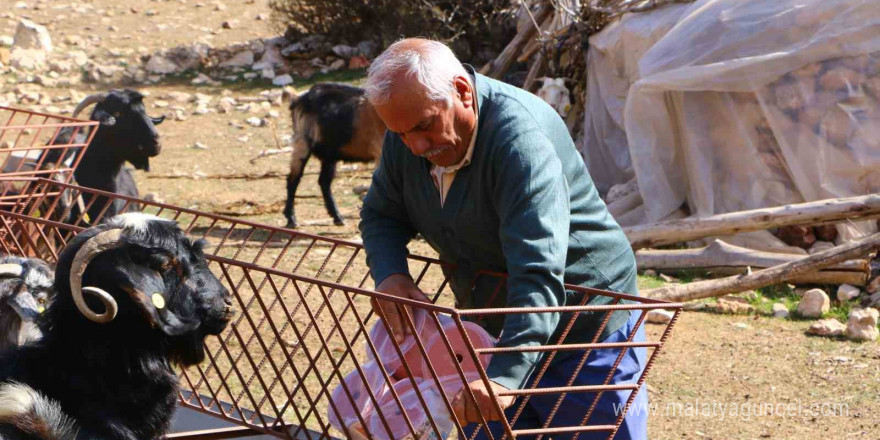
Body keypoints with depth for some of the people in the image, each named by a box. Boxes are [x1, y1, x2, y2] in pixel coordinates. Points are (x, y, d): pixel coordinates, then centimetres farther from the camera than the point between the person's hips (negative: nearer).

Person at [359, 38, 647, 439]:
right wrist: (389, 274, -14)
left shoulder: (520, 135, -30)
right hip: (491, 331, 7)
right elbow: (380, 214, 8)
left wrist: (506, 375, -49)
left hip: (586, 329, -7)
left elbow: (539, 274, -39)